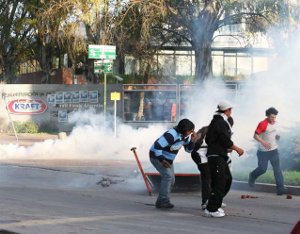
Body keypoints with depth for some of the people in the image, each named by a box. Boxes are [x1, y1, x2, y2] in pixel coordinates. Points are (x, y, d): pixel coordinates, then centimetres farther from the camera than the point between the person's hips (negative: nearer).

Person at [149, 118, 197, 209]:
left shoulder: (185, 135, -6)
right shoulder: (172, 135, -33)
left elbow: (188, 149, 1)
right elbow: (157, 146, -34)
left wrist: (192, 141, -18)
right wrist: (162, 161, -30)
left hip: (167, 157, 9)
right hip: (157, 156, -9)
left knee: (171, 180, 6)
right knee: (168, 175, -22)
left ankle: (160, 202, 13)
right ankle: (164, 200, -20)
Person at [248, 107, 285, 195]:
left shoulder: (275, 123, 5)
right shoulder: (263, 124, -18)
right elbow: (255, 136, -20)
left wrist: (276, 136, 2)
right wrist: (263, 142, -34)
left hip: (274, 150, 5)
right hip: (263, 151, -5)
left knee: (277, 168, -4)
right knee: (262, 169, 3)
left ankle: (280, 188, -6)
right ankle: (252, 176, 36)